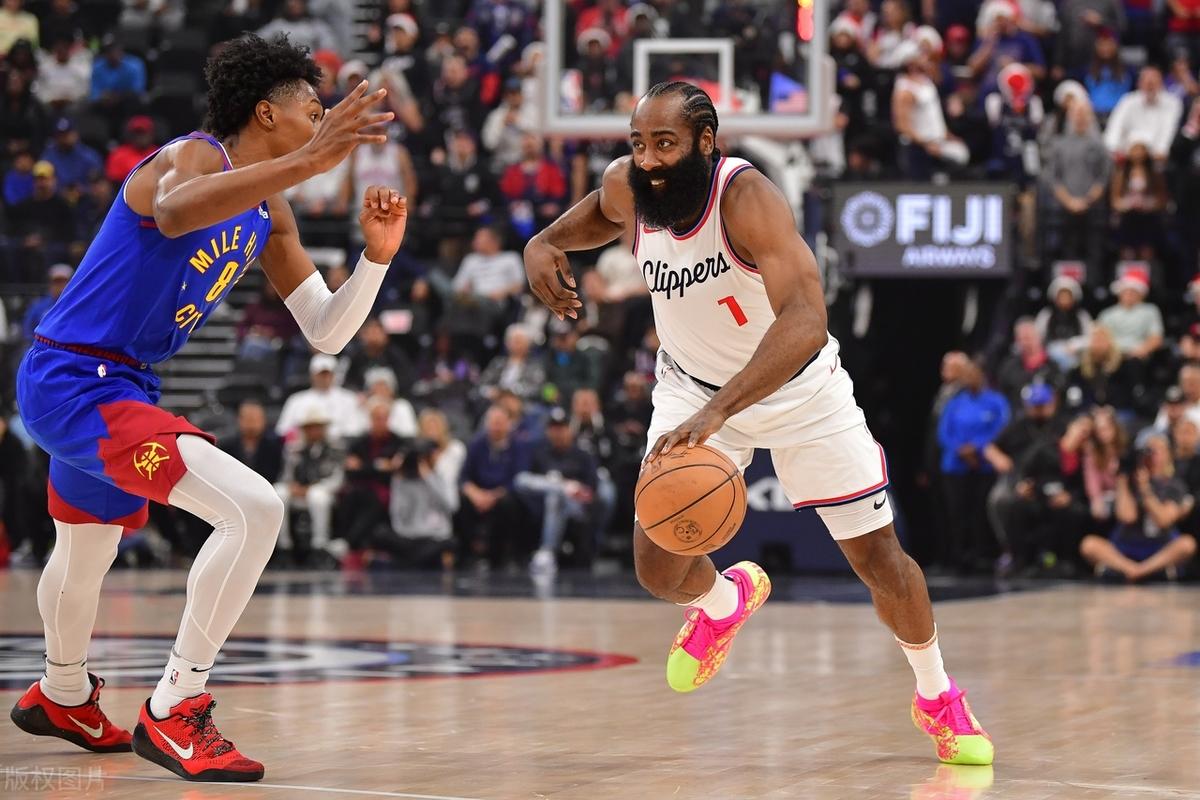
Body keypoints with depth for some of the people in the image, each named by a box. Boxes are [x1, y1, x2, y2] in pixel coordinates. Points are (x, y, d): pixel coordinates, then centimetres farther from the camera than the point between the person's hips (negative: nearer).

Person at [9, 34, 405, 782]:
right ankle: (174, 712, -17)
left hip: (112, 385, 11)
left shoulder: (268, 214, 11)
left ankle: (63, 697, 58)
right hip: (75, 379, -11)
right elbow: (172, 212, -43)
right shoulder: (195, 156, -16)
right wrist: (307, 161, -51)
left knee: (88, 546, 32)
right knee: (255, 509, -22)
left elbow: (327, 332, 12)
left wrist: (377, 256, -5)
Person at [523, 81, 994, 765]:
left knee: (880, 558, 1)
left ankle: (938, 697, 29)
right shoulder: (627, 187, -18)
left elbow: (804, 322, -49)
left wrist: (717, 412, -60)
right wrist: (546, 243, -11)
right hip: (693, 386, 4)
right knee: (659, 570, -8)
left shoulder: (748, 198, -35)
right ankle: (726, 599, 30)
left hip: (800, 389, -4)